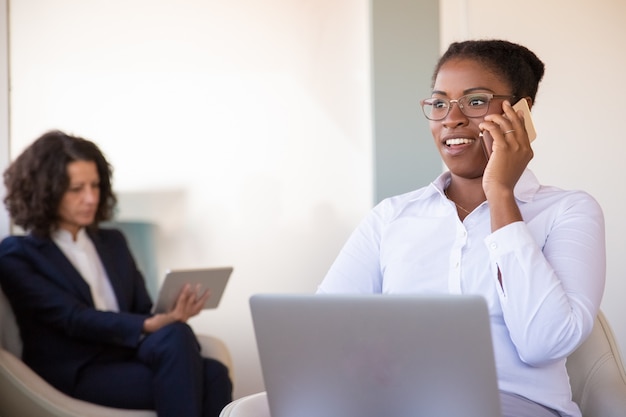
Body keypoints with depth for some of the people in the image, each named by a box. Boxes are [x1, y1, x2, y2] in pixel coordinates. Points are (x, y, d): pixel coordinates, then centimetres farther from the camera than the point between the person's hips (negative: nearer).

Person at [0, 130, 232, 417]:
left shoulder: (113, 242, 25)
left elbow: (143, 311, 16)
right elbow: (73, 318, -10)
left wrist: (170, 315, -10)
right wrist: (149, 326, -25)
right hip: (74, 375, -5)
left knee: (213, 374, -29)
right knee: (174, 337, -33)